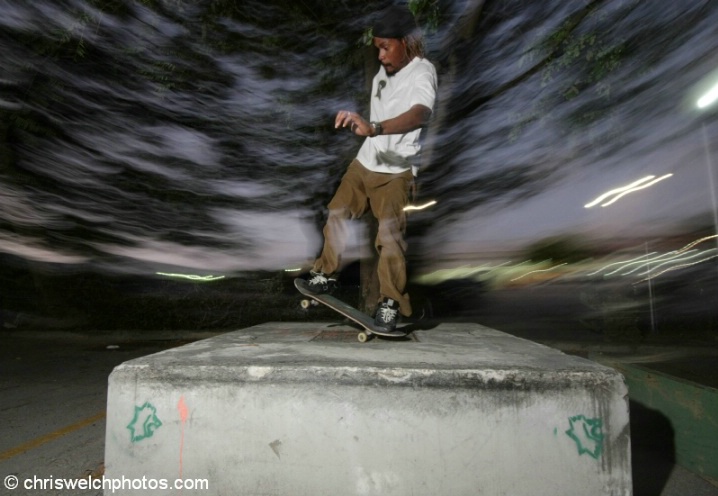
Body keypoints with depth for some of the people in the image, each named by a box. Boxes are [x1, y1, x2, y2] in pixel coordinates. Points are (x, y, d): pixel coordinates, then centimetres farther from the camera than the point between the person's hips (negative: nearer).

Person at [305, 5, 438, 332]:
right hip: (365, 161, 8)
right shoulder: (385, 69, 4)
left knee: (390, 235, -13)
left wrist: (374, 128, -55)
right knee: (336, 216, 12)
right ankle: (326, 275, 30)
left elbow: (421, 114, -41)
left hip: (396, 171, -7)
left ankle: (391, 303, 4)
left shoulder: (422, 73, -18)